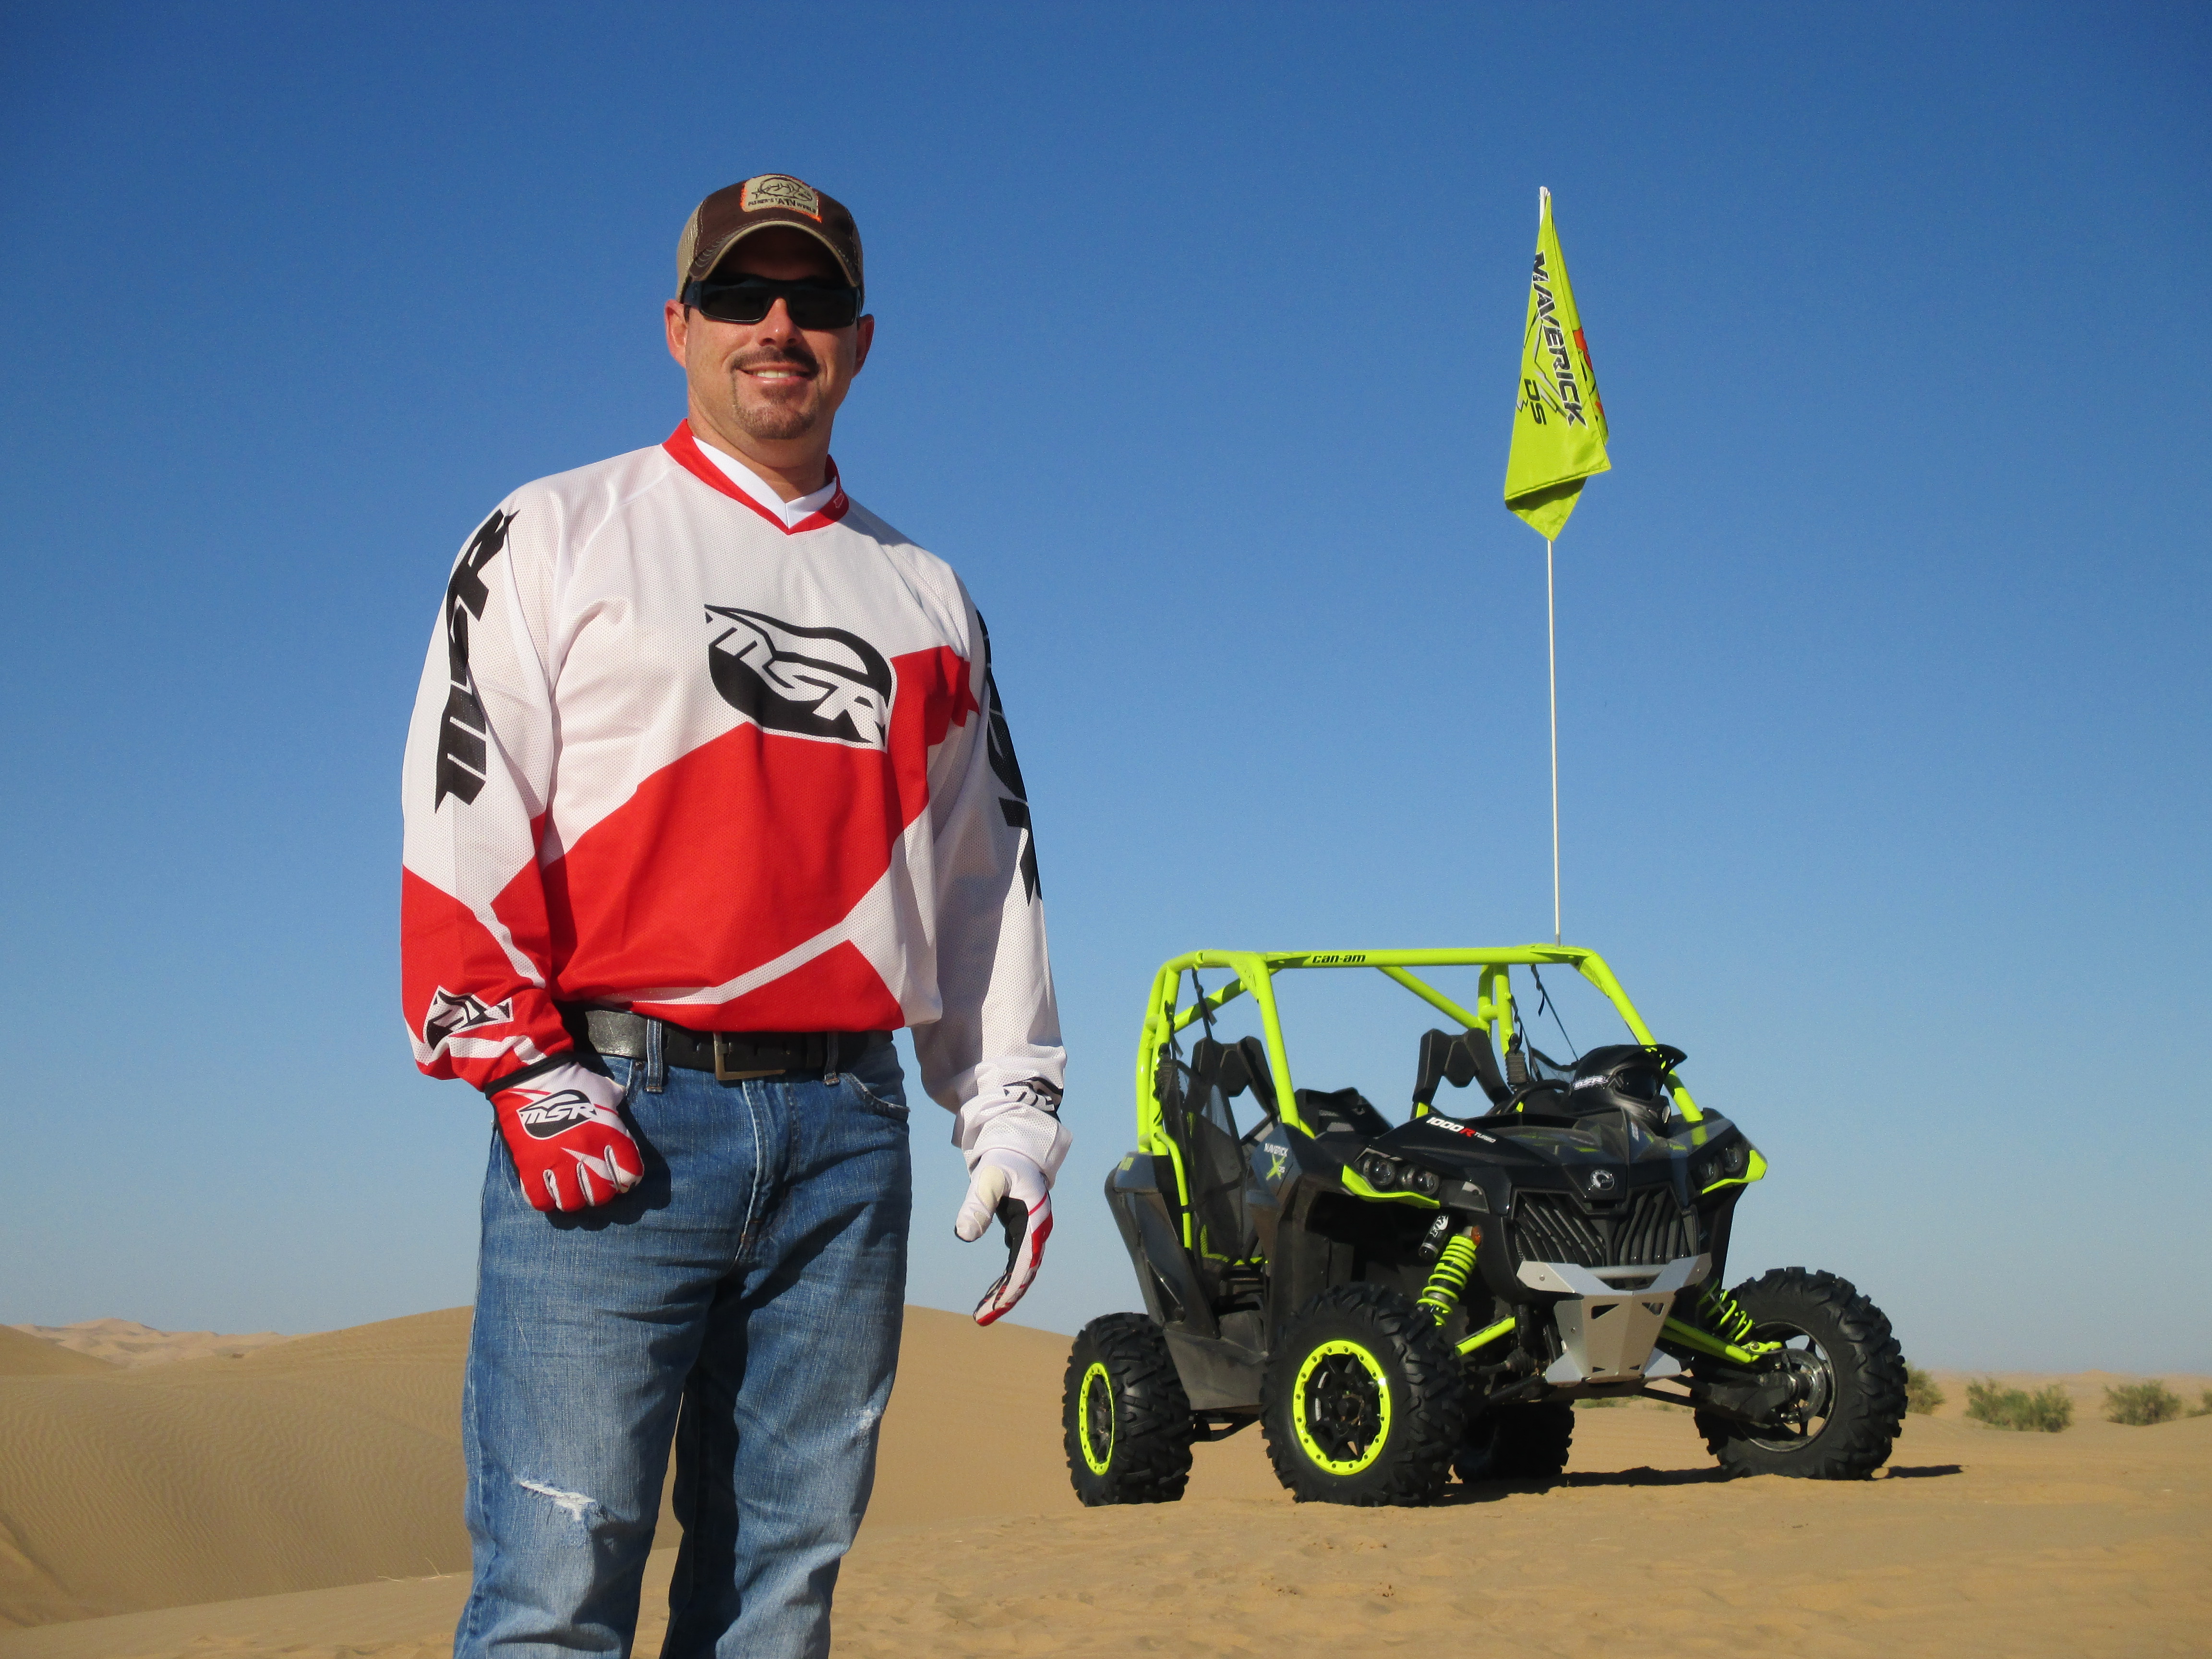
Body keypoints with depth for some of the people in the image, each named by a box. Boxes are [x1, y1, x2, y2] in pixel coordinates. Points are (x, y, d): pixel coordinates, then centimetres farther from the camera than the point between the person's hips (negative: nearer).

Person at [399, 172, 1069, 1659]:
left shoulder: (928, 598, 19)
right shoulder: (558, 537, 8)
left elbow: (989, 868, 20)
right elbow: (461, 821, 0)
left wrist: (1015, 1118, 13)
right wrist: (527, 1075, -10)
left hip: (850, 1130, 4)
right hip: (611, 1117, -3)